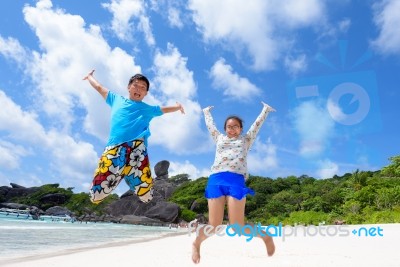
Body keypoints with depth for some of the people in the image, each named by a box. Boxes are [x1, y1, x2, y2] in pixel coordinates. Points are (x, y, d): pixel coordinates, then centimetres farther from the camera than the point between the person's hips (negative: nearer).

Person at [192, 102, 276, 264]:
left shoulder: (245, 139, 26)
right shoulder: (219, 138, 28)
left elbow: (257, 123, 37)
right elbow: (210, 124, 42)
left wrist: (265, 109, 49)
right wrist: (206, 111, 58)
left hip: (236, 180, -1)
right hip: (216, 179, 1)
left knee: (237, 226, -10)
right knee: (214, 226, -7)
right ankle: (196, 243, 23)